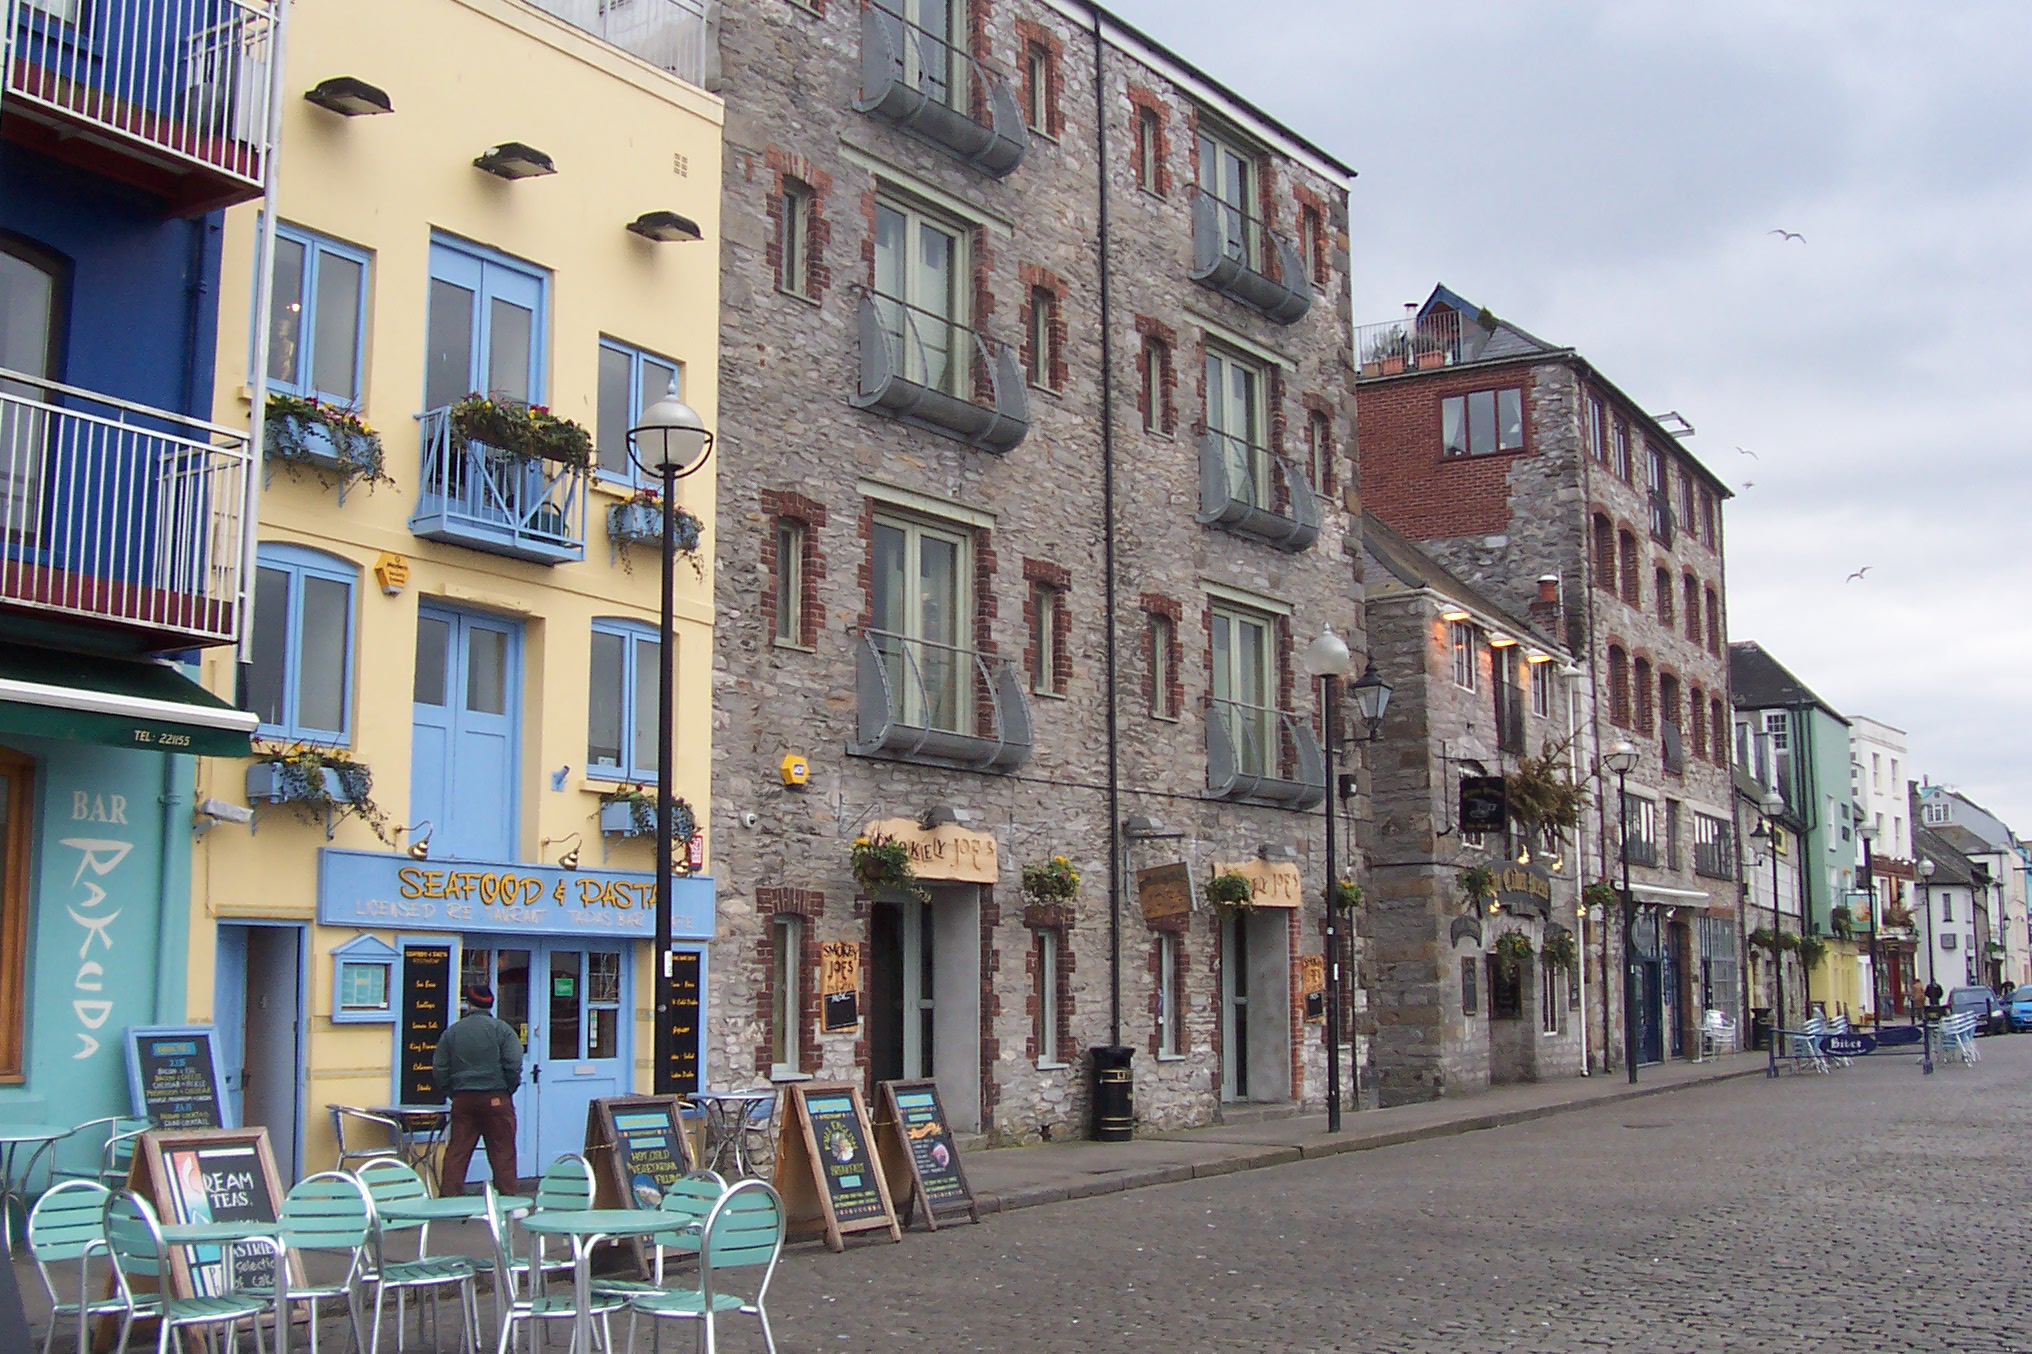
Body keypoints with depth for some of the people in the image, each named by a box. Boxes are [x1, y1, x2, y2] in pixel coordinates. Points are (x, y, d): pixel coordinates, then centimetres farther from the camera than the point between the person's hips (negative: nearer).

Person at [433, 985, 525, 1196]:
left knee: (456, 1152, 7)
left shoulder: (451, 1032, 7)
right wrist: (509, 1089, 5)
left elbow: (439, 1068, 8)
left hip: (462, 1099, 3)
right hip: (496, 1098, -3)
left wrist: (450, 1092, 17)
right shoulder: (501, 1029, -3)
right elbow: (514, 1064, -9)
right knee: (502, 1152, 1)